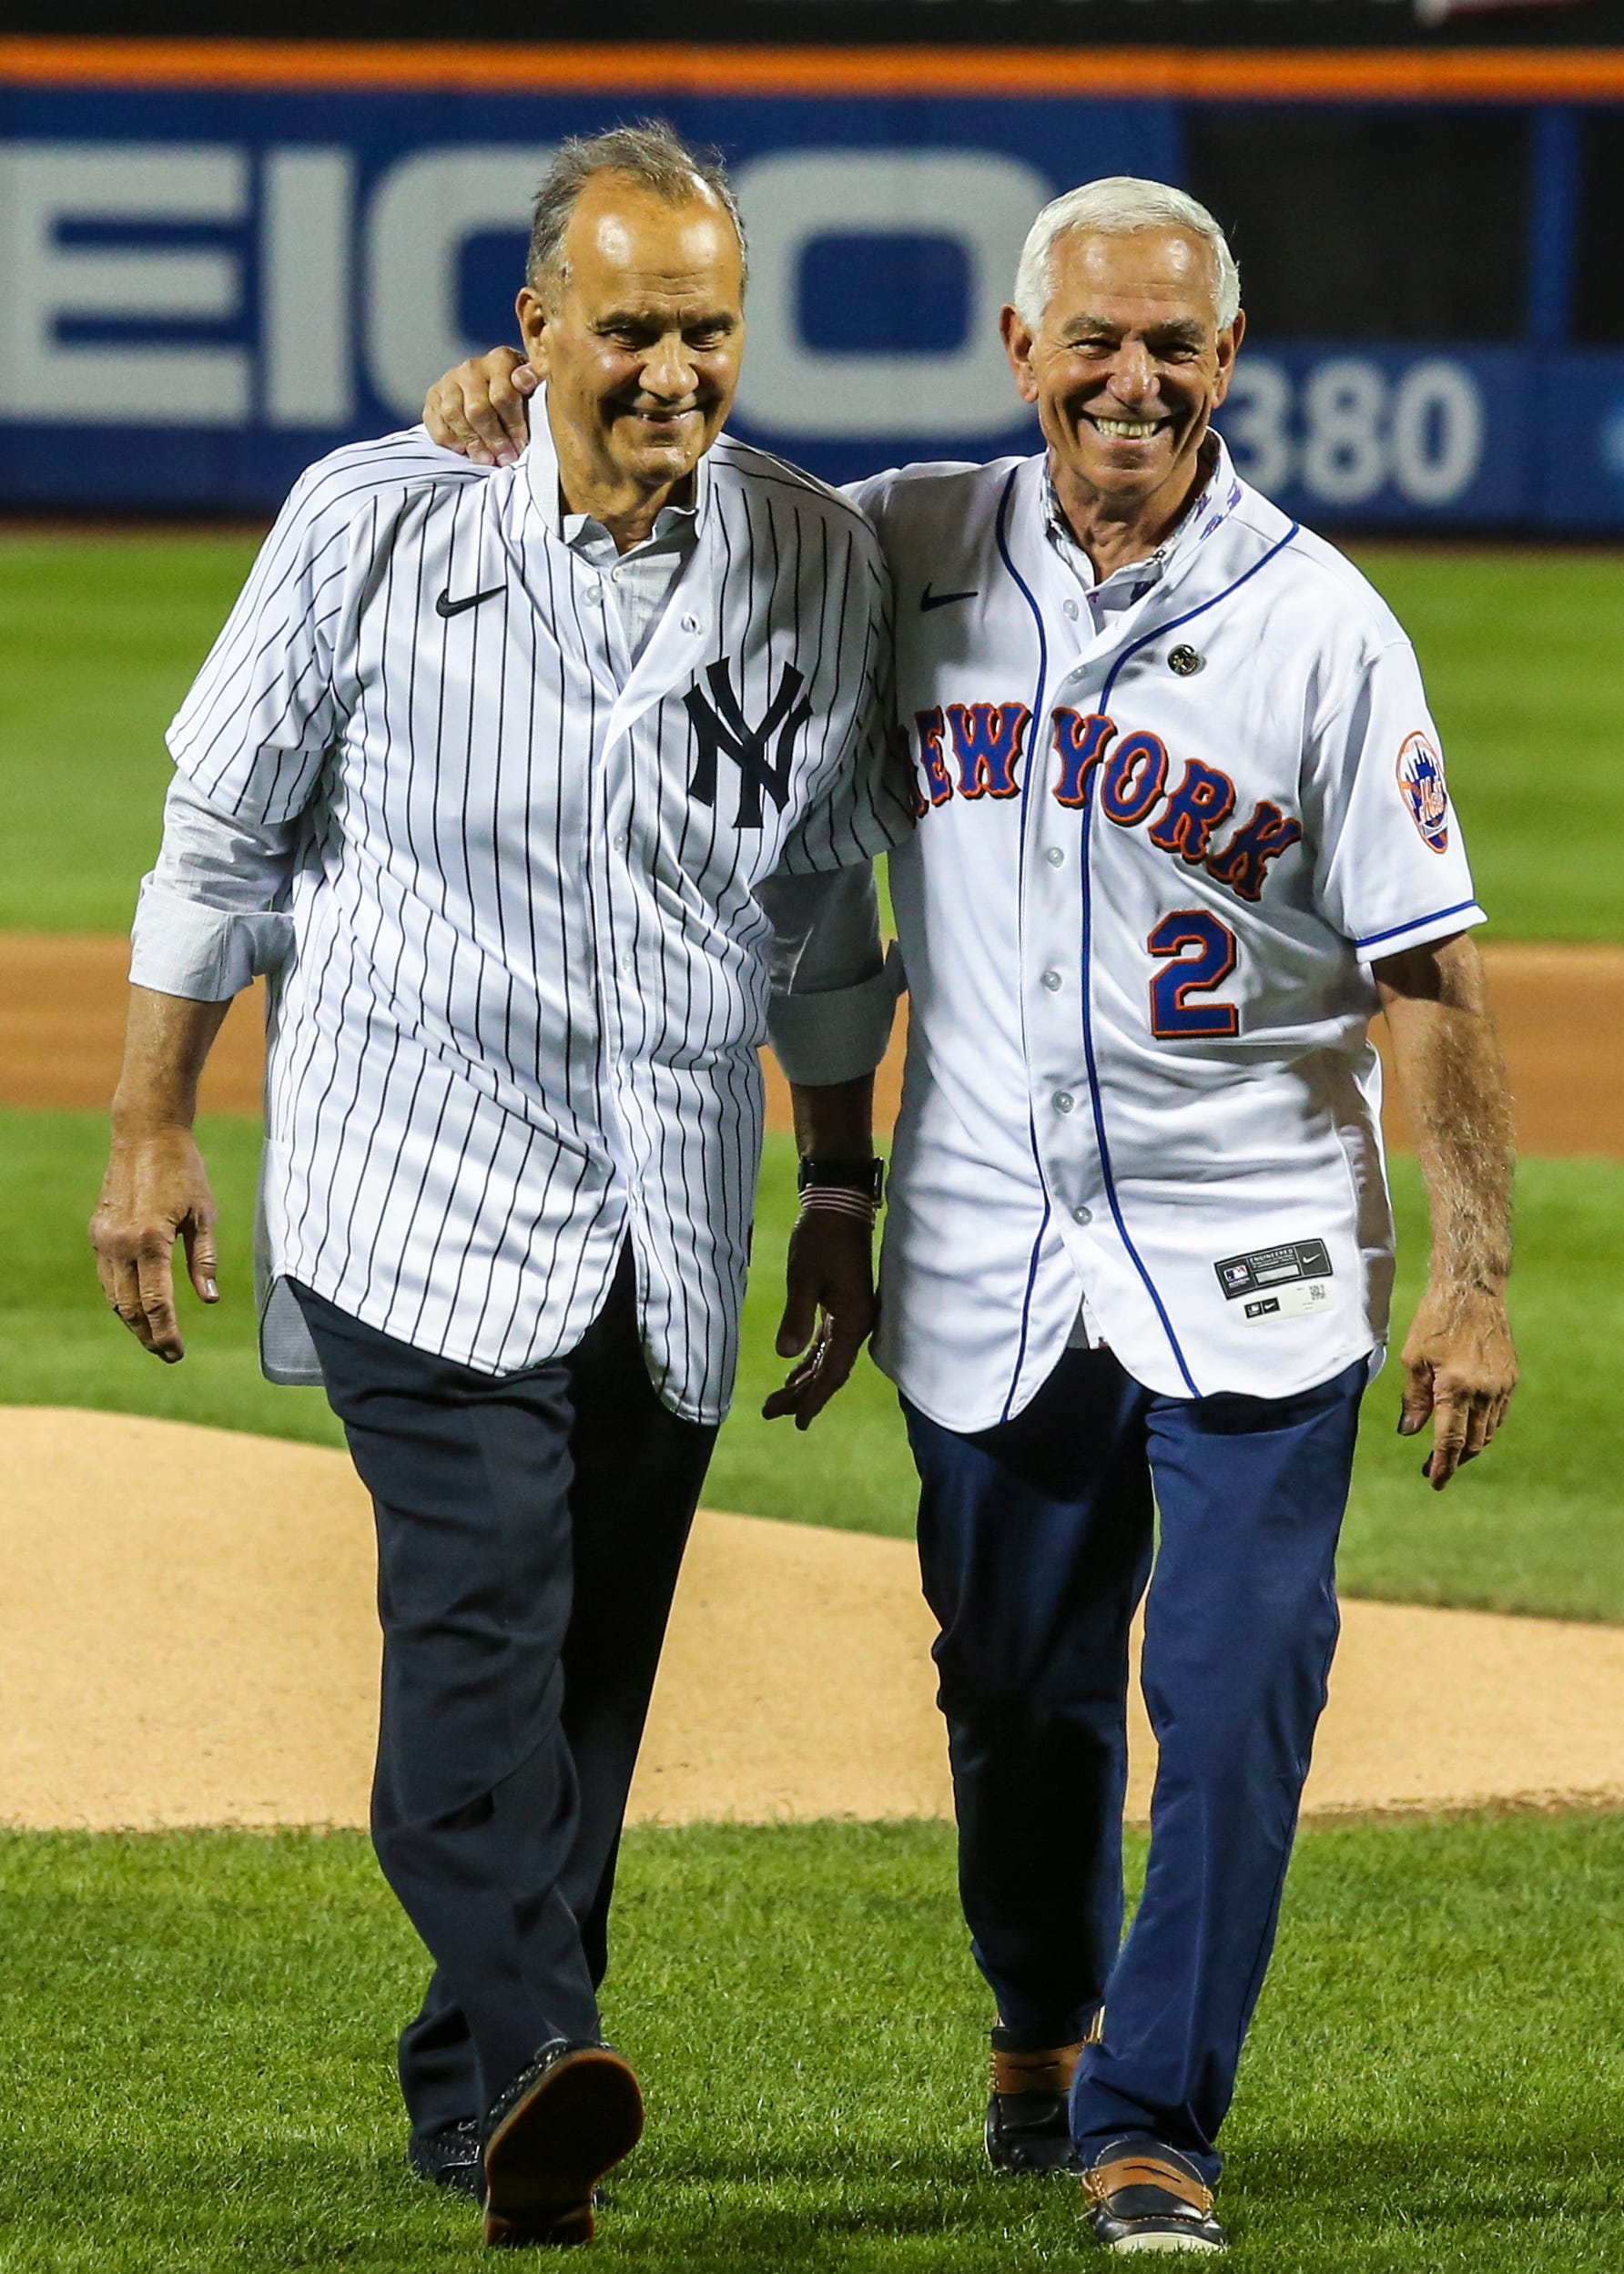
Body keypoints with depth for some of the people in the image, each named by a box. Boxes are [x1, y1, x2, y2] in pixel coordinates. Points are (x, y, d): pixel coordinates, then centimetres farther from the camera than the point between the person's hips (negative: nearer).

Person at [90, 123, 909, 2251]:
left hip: (674, 1219, 4)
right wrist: (151, 1134, 3)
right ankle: (534, 2052, -32)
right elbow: (224, 833, 2)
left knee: (592, 1664, 6)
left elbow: (826, 901, 14)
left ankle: (479, 2092, 18)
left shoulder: (819, 564, 3)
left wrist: (840, 1187, 15)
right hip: (421, 1175, -4)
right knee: (482, 1599, -20)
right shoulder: (373, 526, -7)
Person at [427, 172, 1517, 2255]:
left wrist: (1471, 1280, -12)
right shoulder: (917, 553, 1)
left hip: (1250, 1264, -3)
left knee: (1237, 1693, -9)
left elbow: (1427, 972, -8)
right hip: (987, 1254, 3)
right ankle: (1044, 2021, 39)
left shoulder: (1317, 626, -8)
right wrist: (521, 415, -3)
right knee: (1018, 1685, 14)